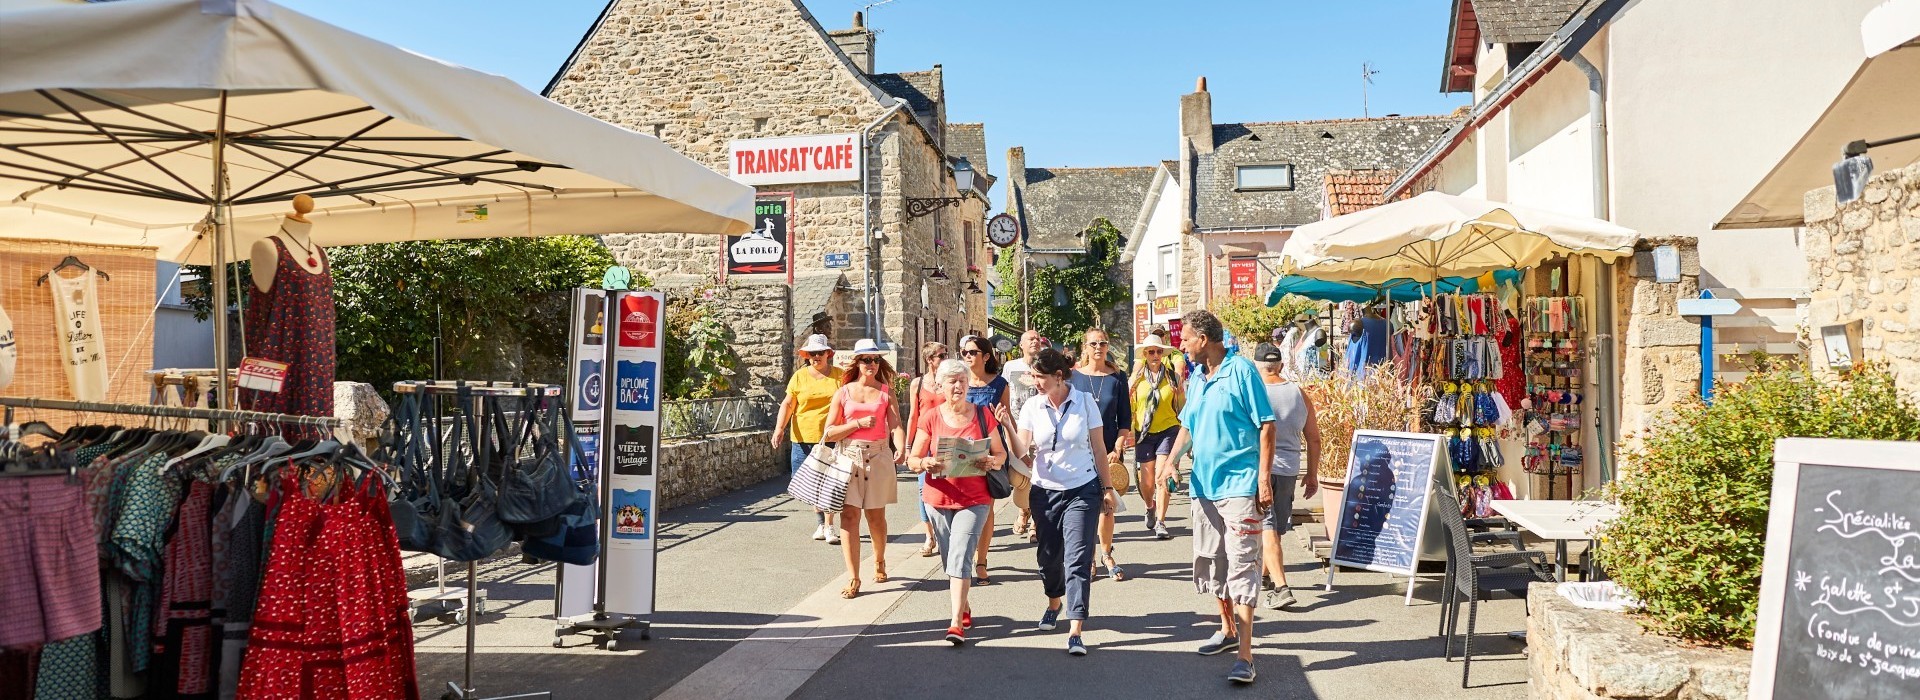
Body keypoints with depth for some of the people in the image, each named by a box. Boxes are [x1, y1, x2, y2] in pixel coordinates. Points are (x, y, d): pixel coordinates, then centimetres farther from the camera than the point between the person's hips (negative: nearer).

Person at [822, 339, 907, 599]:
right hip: (849, 457, 0)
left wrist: (902, 448, -26)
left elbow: (895, 426, -6)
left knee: (876, 516, 9)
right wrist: (858, 423, -12)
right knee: (849, 515, -9)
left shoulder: (886, 392, 6)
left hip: (878, 457, 0)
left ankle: (879, 561, 36)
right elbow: (829, 433, 1)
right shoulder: (844, 392, 5)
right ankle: (853, 578, -6)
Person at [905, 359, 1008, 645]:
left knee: (959, 558, -15)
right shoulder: (930, 417, -1)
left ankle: (957, 623, -14)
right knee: (950, 560, 13)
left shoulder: (982, 415, 0)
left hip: (974, 499, -2)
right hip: (939, 498, 2)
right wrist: (924, 464, -25)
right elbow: (912, 460, -2)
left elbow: (1001, 453, 5)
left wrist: (992, 461, -18)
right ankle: (965, 609, 34)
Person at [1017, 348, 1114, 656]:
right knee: (1048, 555, 12)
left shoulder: (1084, 402, -5)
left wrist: (1107, 488, 2)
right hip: (1045, 491, 3)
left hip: (1083, 489, -2)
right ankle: (1054, 603, 42)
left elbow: (1099, 447, 1)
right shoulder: (1032, 407, -2)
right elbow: (1021, 451, -9)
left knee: (1078, 558, -9)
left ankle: (1075, 631, -10)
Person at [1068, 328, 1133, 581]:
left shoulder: (1117, 378, 3)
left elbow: (1125, 419, 4)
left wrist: (1117, 449, -6)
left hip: (1109, 450, 1)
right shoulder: (1073, 376, 1)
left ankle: (1106, 554, 19)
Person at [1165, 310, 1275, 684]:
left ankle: (1245, 656, -9)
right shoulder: (1195, 379, 11)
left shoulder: (1242, 371, -10)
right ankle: (1228, 629, 34)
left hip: (1239, 485, -8)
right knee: (1211, 560, 16)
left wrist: (1264, 479, -15)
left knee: (1241, 564, -9)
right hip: (1204, 485, 8)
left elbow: (1266, 426, -10)